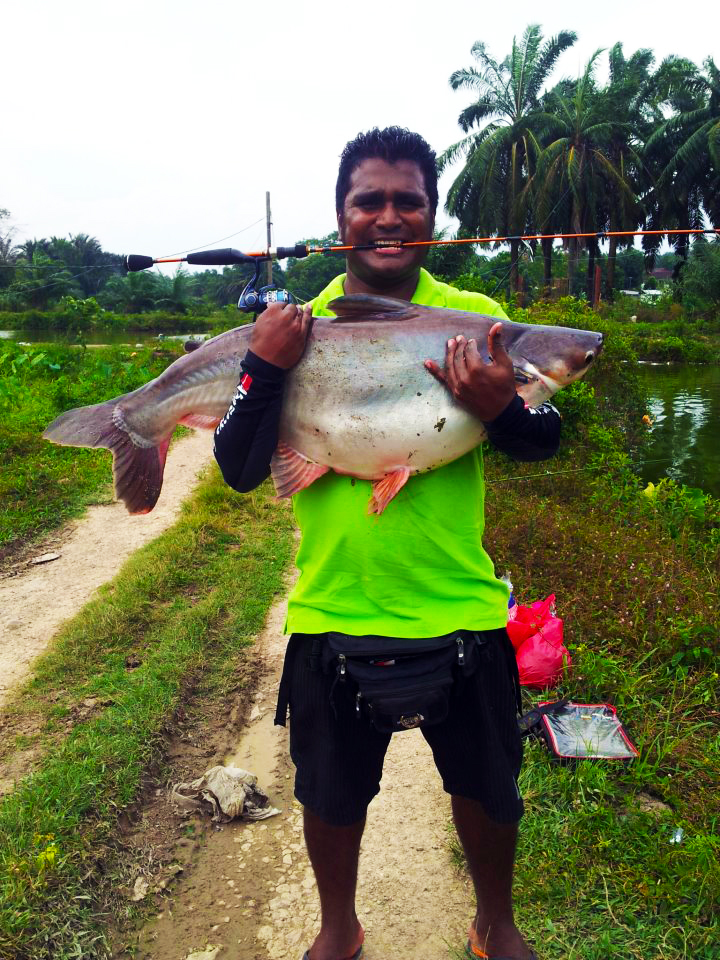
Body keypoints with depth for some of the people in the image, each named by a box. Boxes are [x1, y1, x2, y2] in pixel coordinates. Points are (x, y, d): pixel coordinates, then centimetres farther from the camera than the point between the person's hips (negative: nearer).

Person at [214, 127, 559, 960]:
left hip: (460, 609, 1)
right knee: (331, 793, 20)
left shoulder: (476, 319, -4)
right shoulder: (294, 328, -4)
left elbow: (545, 443, -5)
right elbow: (239, 471, -7)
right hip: (332, 611, 0)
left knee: (486, 785, 20)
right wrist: (265, 369, -22)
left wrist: (500, 407, -26)